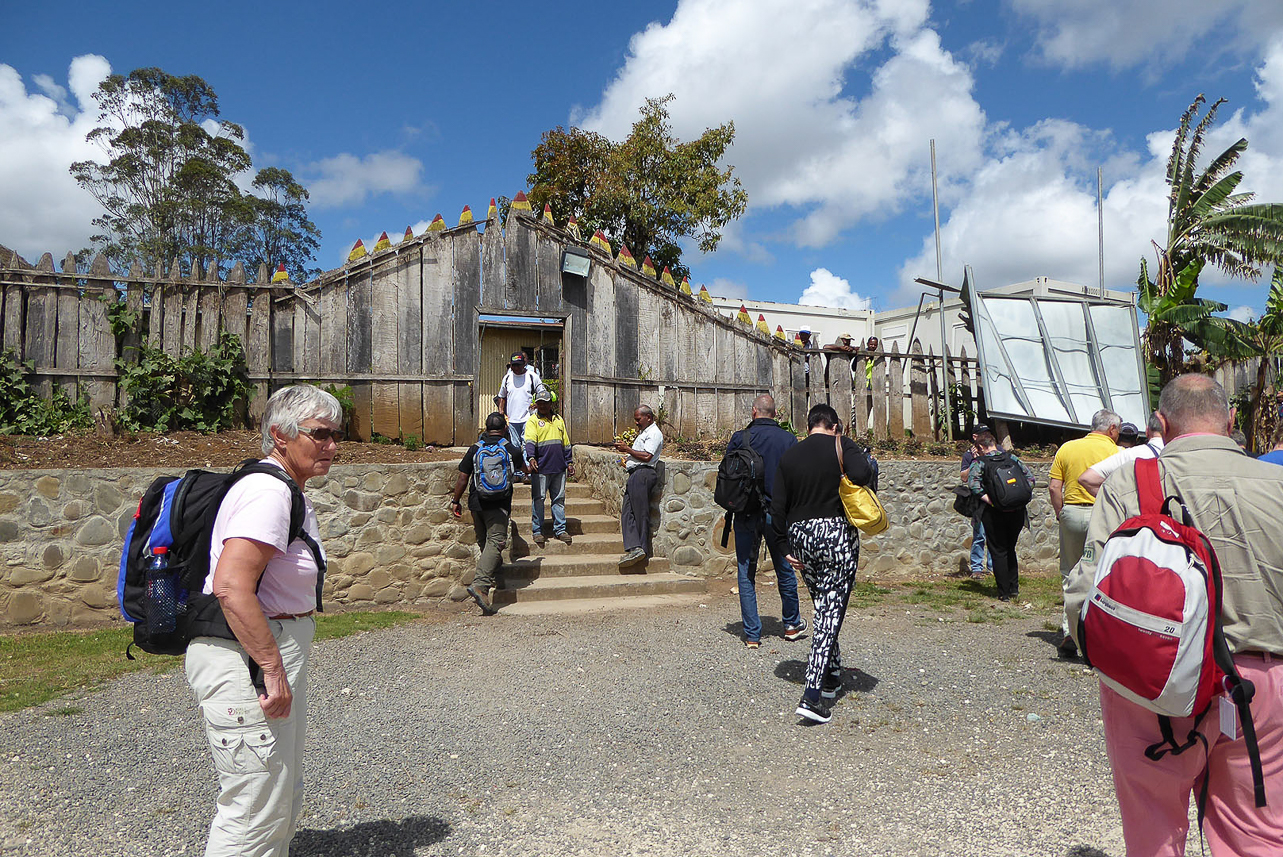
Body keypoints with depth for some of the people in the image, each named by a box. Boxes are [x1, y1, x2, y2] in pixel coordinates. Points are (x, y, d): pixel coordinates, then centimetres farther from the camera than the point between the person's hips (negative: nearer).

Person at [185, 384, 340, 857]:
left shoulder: (290, 494, 14)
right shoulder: (267, 491, -19)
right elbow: (231, 586, -29)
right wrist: (273, 669, -25)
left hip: (273, 657, 11)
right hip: (245, 661, -11)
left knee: (283, 800, 21)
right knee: (256, 810, -1)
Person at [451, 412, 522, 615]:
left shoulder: (475, 448, 3)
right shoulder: (511, 450, 0)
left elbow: (462, 477, 2)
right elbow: (520, 463, 24)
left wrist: (456, 501, 12)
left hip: (476, 503, 3)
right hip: (499, 505, -3)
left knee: (484, 541, 20)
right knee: (495, 541, -8)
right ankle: (480, 584, -21)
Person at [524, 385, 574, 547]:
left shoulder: (559, 419, 16)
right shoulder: (533, 421, 0)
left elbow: (566, 442, 20)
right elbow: (530, 441, -15)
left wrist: (569, 462, 17)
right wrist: (531, 458, -31)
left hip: (559, 467, 4)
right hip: (540, 468, -4)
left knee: (559, 498, 8)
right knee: (538, 499, 1)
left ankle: (559, 529, 16)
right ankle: (537, 530, 10)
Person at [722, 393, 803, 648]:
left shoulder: (740, 438, -6)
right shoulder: (789, 439, -3)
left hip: (746, 515, -1)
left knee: (746, 574, 7)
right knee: (785, 570, 17)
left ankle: (752, 634, 9)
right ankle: (792, 624, 33)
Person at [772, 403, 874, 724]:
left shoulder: (789, 455, 8)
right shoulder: (842, 445, -3)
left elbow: (777, 507, 6)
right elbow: (862, 475, -23)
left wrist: (785, 546, 11)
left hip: (800, 535, 5)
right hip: (837, 533, -4)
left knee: (822, 607, 21)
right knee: (832, 610, -2)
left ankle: (832, 676, 33)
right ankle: (813, 695, -10)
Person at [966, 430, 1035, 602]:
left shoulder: (979, 462, -3)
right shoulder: (1011, 457, 8)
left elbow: (972, 482, -19)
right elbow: (1030, 477, 5)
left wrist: (987, 498, -18)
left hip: (993, 512, -4)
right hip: (1016, 511, 4)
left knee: (998, 552, 5)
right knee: (1010, 549, 20)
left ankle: (1004, 593, 6)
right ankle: (1014, 588, 20)